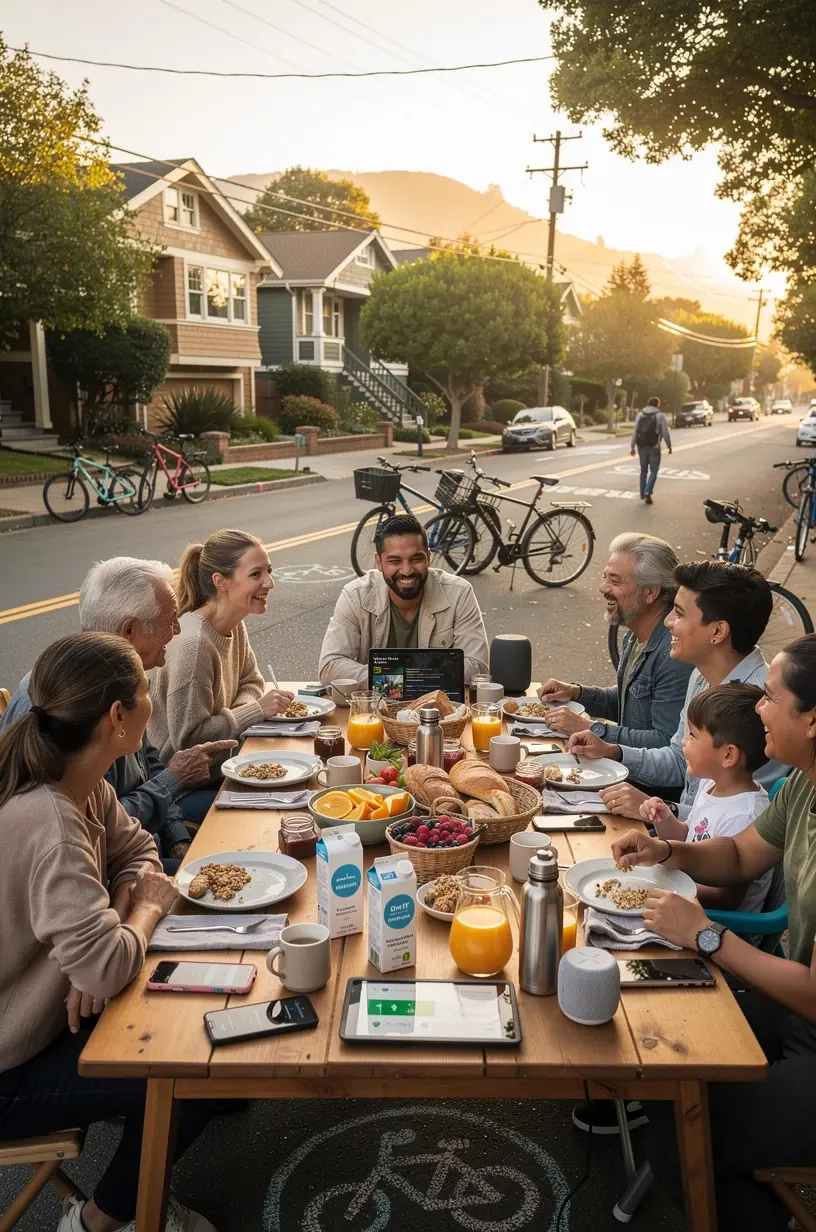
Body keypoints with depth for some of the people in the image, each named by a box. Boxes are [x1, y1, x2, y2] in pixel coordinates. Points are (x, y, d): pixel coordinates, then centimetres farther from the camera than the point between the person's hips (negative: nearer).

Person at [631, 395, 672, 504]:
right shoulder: (660, 415, -5)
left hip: (641, 447, 4)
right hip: (654, 447, -4)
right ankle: (647, 493, -12)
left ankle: (642, 494, 18)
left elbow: (634, 431, 3)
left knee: (643, 471, 16)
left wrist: (632, 447, 6)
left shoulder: (640, 414, 6)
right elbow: (665, 433, -6)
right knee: (653, 471, 3)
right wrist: (669, 446, 5)